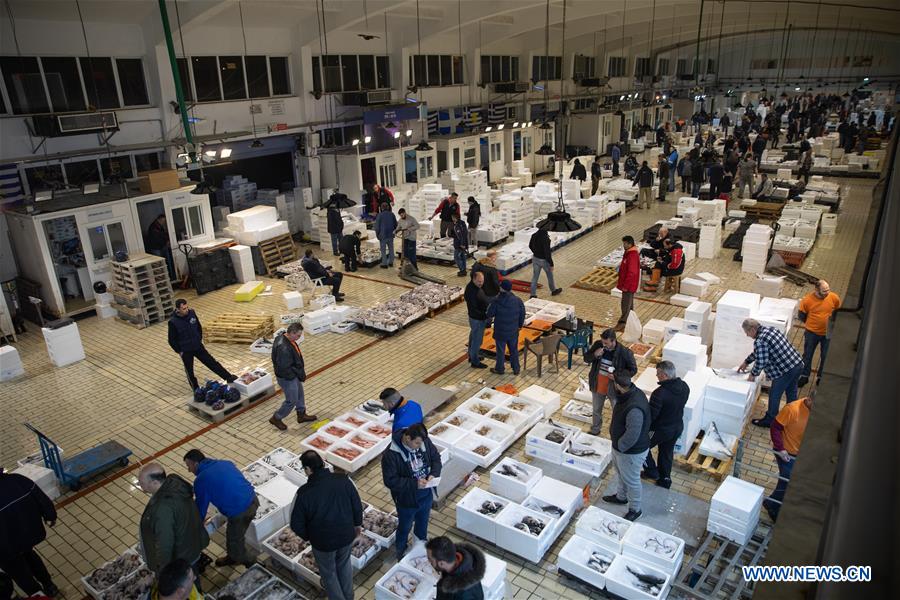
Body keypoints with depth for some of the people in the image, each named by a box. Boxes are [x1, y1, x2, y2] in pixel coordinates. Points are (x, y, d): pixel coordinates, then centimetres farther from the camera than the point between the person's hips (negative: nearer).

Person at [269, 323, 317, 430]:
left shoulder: (284, 337, -4)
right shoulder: (283, 348, -36)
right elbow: (284, 368, -31)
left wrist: (300, 373, 5)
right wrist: (300, 374, -18)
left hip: (293, 374, 10)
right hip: (287, 378, -10)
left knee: (300, 394, 25)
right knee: (292, 401, 7)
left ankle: (301, 415, 43)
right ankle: (276, 418, 26)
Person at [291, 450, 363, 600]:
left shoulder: (304, 492, -25)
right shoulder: (343, 480, -19)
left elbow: (296, 524, -14)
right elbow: (357, 505, -6)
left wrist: (307, 536, 6)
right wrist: (357, 524, 13)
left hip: (323, 542, -3)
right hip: (347, 536, 4)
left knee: (328, 573, 25)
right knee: (344, 565, 31)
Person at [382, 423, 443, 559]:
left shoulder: (424, 441, -17)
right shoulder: (391, 455, -33)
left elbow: (436, 458, -1)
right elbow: (390, 480, -28)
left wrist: (434, 473, -19)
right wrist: (414, 484, -32)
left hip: (426, 495, 5)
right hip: (407, 500, -5)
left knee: (423, 522, 31)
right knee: (405, 527, 22)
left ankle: (422, 541, 61)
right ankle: (401, 551, 50)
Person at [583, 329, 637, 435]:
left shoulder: (625, 353, -23)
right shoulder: (598, 345, -13)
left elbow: (633, 370, -11)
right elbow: (586, 358, -1)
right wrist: (594, 355, -23)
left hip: (614, 388, -4)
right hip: (597, 385, 4)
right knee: (596, 410, 24)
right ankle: (595, 430, 47)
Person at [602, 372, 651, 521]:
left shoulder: (634, 408, -41)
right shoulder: (632, 391, -12)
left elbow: (632, 435, -32)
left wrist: (619, 446, -20)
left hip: (632, 451, -9)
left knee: (631, 480, 16)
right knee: (621, 474, 31)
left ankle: (635, 509, 40)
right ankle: (621, 496, 56)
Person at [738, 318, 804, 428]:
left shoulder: (760, 341, -19)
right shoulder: (769, 329, 10)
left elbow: (761, 362, -17)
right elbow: (757, 352, 22)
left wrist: (753, 374, 0)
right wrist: (746, 362, 25)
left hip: (786, 370, -9)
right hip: (798, 364, 9)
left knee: (774, 395, 9)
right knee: (791, 393, 25)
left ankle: (769, 420, 25)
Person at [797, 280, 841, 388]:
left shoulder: (834, 298, -14)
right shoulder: (807, 300, -19)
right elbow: (801, 314, -2)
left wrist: (831, 322, -1)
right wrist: (810, 323, 4)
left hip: (828, 333, 1)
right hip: (811, 332, -1)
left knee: (825, 356, 14)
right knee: (807, 355, 13)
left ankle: (822, 377, 33)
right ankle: (804, 376, 30)